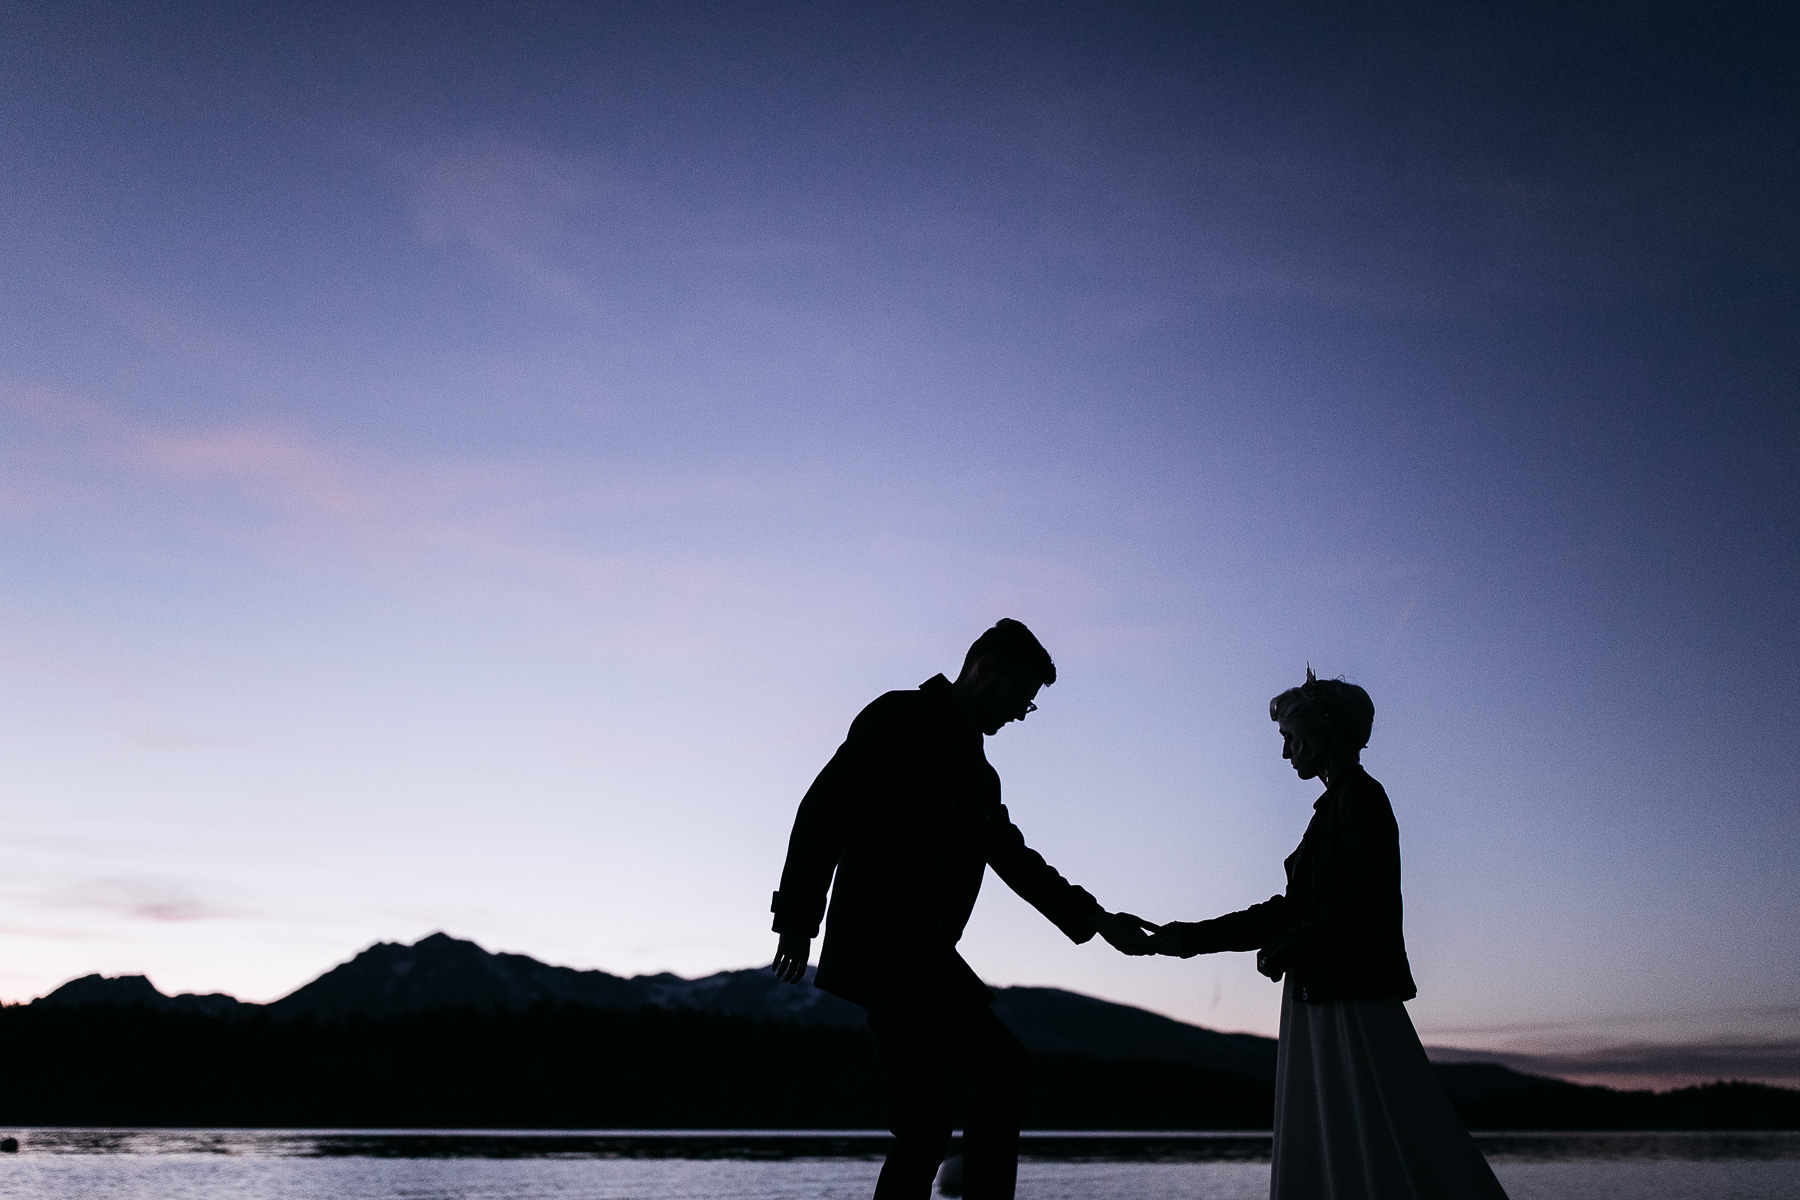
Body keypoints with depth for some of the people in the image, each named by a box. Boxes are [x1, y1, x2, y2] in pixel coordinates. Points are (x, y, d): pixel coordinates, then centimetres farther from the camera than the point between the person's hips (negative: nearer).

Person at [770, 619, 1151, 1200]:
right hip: (883, 943, -9)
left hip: (918, 955, 9)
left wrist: (1096, 919, 12)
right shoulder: (901, 716, -2)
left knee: (924, 1133, 7)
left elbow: (1014, 859, 23)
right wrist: (800, 918, -14)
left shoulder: (978, 774, 24)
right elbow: (824, 807, -10)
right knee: (1002, 1066, -15)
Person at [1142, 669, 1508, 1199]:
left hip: (1352, 1002, -10)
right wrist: (1191, 937, 17)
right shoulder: (1338, 802, 18)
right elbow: (1294, 909, 19)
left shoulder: (1359, 796, -9)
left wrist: (1285, 949, -7)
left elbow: (1363, 909, -19)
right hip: (1326, 1003, 10)